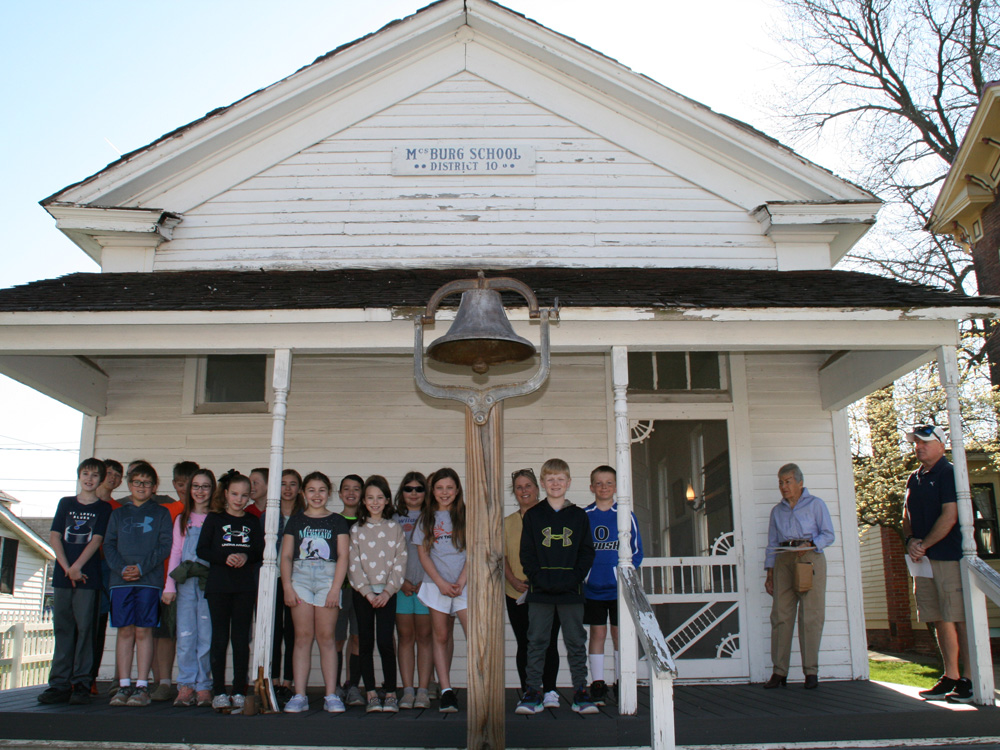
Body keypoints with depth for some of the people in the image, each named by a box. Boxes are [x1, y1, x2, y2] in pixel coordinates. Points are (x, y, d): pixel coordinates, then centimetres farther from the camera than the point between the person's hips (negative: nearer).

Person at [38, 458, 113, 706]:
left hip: (88, 577, -3)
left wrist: (77, 567, -16)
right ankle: (59, 684, 9)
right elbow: (54, 537, 5)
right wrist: (67, 568, -7)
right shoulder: (65, 504, 14)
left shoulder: (104, 508, 6)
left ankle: (81, 685, 0)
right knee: (62, 628, 5)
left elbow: (96, 540, -4)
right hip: (62, 575, 3)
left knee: (85, 628, -4)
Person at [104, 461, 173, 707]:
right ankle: (124, 686, 7)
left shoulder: (161, 514, 8)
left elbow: (165, 547, 0)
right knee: (125, 631, 3)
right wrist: (121, 568, -9)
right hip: (121, 579, 2)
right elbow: (108, 545, 8)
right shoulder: (118, 514, 16)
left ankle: (142, 686, 1)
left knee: (143, 631, -2)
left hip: (149, 579, -2)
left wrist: (142, 567, -13)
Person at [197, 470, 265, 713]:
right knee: (220, 638, -1)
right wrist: (224, 558, -15)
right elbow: (201, 550, -1)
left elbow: (261, 552, 9)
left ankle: (239, 692, 7)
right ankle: (219, 692, 5)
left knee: (241, 639, 2)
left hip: (245, 586, 2)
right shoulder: (214, 518, 6)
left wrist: (246, 556, -11)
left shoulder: (253, 522, 12)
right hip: (218, 586, -2)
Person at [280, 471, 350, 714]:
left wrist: (335, 588, -8)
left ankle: (331, 695, 2)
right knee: (302, 637, -1)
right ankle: (299, 695, 2)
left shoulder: (337, 521, 9)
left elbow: (343, 556, 2)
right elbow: (286, 556, 9)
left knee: (326, 638, -2)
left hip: (328, 579, -1)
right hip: (300, 579, 1)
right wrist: (287, 587, -3)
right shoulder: (295, 521, 14)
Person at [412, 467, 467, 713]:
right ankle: (446, 691, 7)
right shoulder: (426, 519, 10)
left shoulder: (466, 517, 6)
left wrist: (461, 582, -9)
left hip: (464, 584, -1)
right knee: (442, 637, 3)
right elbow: (423, 554, 5)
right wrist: (441, 583, -6)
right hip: (436, 584, 2)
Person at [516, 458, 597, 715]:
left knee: (576, 642, 5)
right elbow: (526, 553, 4)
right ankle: (533, 692, 9)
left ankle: (580, 691, 14)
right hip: (540, 590, 0)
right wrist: (538, 578, -10)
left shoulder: (579, 516, 8)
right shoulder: (533, 515, 6)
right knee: (537, 641, 3)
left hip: (571, 590, 1)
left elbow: (587, 552, 7)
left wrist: (574, 578, -7)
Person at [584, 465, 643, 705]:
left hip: (619, 588, 0)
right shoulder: (583, 516, 3)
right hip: (592, 588, 0)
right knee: (597, 633, 4)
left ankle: (622, 683, 17)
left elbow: (636, 550, 5)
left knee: (620, 634, 6)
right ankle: (598, 685, 12)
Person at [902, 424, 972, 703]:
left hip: (951, 557, -7)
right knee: (941, 620, 9)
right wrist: (910, 540, 2)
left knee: (961, 619, -5)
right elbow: (907, 518, 21)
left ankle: (970, 679, -1)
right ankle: (950, 677, 14)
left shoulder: (949, 474, -6)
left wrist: (924, 545, -12)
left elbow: (949, 516, -14)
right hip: (924, 559, 7)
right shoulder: (914, 479, 17)